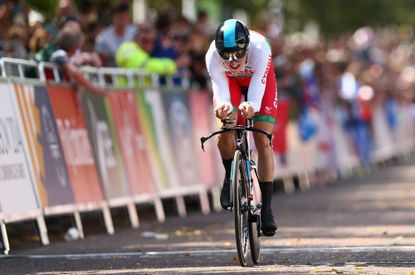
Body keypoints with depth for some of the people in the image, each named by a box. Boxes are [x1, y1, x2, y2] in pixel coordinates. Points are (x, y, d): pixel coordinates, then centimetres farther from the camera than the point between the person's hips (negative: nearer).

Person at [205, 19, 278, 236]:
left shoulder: (259, 49, -41)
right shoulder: (213, 56, -37)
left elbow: (256, 98, -44)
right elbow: (220, 94, -39)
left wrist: (251, 107, -67)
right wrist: (222, 107, -62)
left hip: (259, 79, -1)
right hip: (230, 80, 1)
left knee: (263, 141, -12)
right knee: (225, 133, -24)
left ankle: (266, 208, -6)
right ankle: (230, 175, 7)